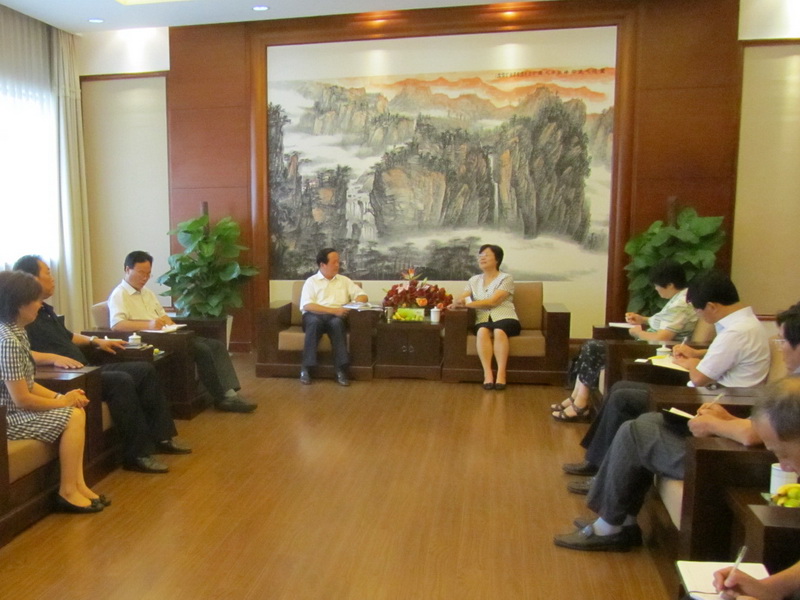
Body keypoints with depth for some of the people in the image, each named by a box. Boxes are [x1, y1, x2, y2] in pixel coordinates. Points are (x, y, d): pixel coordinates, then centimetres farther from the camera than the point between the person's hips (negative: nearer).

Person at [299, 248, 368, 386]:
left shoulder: (344, 280, 20)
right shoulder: (311, 281, 8)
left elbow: (363, 296, 14)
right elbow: (307, 305, -7)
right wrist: (333, 310, -18)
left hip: (337, 317, 2)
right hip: (315, 316, -1)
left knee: (337, 322, -35)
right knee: (315, 322, -37)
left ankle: (341, 371, -38)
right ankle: (306, 369, -32)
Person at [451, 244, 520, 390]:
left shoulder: (506, 278, 3)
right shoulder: (474, 280, 19)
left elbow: (493, 301, -11)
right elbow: (462, 297, 6)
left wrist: (468, 304, -19)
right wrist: (456, 302, -20)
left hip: (505, 318, -2)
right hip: (483, 320, 2)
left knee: (499, 331, -37)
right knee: (482, 331, -34)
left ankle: (501, 373, -36)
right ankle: (487, 373, -35)